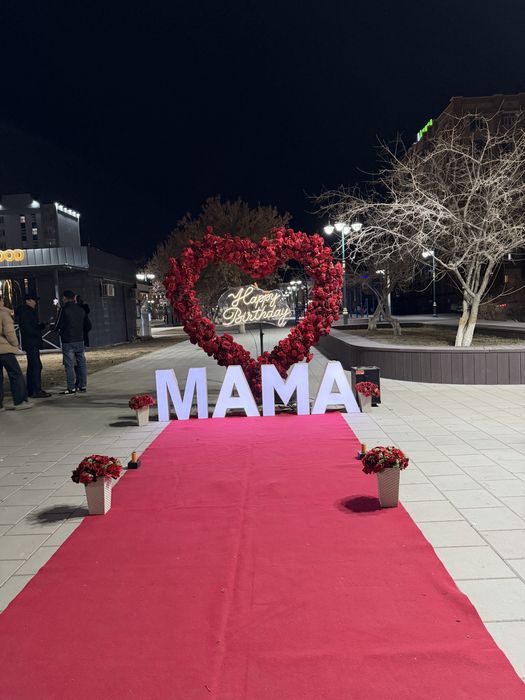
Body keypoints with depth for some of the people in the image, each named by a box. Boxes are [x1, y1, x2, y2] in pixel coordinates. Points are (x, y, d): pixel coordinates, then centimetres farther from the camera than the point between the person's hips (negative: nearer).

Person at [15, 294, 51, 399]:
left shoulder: (29, 311, 21)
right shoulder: (25, 312, -11)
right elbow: (27, 328, -20)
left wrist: (41, 325, 6)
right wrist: (38, 334, -15)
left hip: (32, 343, 11)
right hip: (31, 343, -11)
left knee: (32, 366, 13)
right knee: (36, 366, -14)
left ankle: (31, 390, 19)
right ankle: (36, 391, -15)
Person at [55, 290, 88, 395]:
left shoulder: (64, 309, -10)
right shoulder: (81, 310, 8)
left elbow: (58, 326, -7)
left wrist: (60, 331, 13)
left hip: (68, 342, -6)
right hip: (80, 340, 6)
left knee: (69, 365, -3)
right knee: (81, 363, 11)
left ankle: (71, 388, -3)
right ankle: (83, 385, 17)